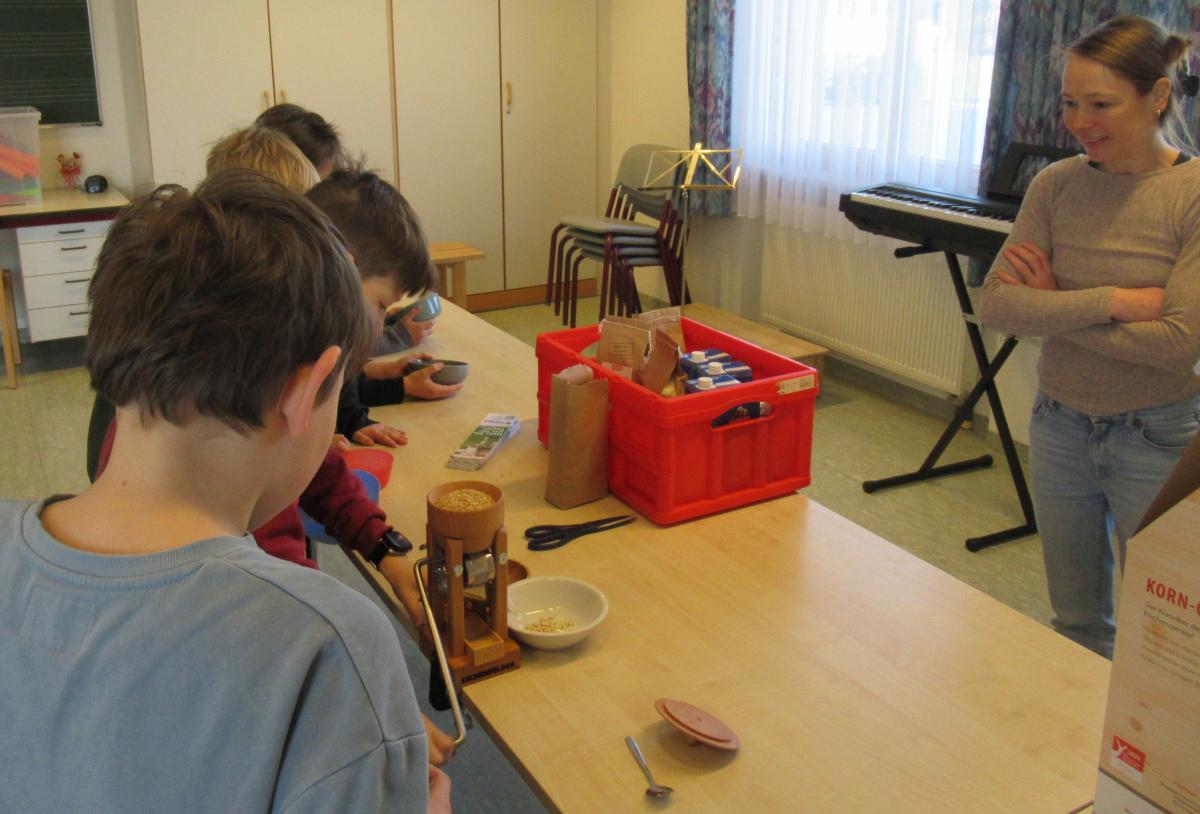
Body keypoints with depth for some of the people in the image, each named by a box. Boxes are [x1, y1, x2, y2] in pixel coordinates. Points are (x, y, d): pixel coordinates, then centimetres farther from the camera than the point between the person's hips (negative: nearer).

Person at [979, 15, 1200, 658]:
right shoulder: (1057, 185, -3)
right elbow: (996, 305, -13)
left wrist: (1056, 308, -15)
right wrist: (1115, 300, -22)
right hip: (1060, 428, 4)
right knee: (1077, 624, 19)